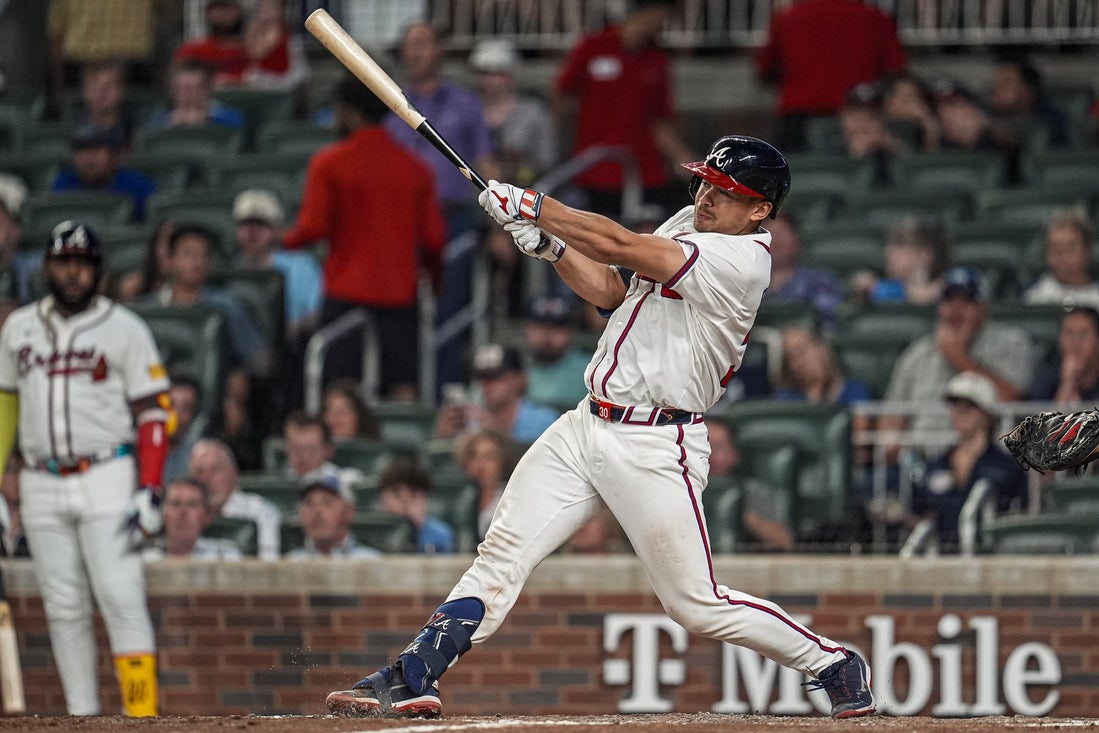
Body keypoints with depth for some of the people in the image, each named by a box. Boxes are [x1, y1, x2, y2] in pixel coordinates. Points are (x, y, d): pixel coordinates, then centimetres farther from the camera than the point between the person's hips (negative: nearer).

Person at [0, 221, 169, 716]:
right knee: (64, 609, 4)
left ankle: (142, 717, -14)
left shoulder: (124, 330, -1)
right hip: (41, 486, 4)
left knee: (120, 597, -12)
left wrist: (149, 494, -13)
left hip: (106, 480, -4)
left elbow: (153, 414, -4)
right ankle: (82, 718, 9)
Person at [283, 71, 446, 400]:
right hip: (400, 295, 4)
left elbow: (312, 228, -10)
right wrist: (436, 273, 26)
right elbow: (433, 237, 6)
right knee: (402, 387, 2)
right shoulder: (414, 167, 7)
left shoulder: (328, 163, -4)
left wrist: (283, 240, 12)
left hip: (347, 292, -3)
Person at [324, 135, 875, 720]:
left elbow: (618, 245, -20)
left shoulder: (739, 261, -17)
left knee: (696, 606, -5)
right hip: (586, 427, 8)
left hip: (655, 447, -8)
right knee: (502, 553, -3)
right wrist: (550, 244, -1)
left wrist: (530, 205, -12)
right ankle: (413, 678, -6)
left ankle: (834, 666, 13)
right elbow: (610, 291, 16)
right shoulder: (688, 224, 12)